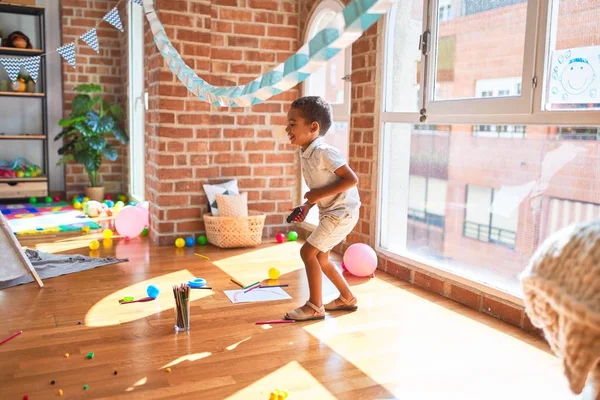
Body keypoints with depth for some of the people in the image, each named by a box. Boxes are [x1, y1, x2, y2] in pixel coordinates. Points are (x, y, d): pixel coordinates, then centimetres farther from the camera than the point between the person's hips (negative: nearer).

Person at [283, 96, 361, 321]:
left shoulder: (323, 152, -24)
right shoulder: (304, 152, 4)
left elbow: (351, 179, -26)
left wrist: (319, 195, -25)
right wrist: (307, 205, 3)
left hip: (342, 212, -10)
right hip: (330, 212, 10)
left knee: (308, 252, -9)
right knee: (320, 258, 17)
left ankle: (315, 307, 4)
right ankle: (347, 298, 33)